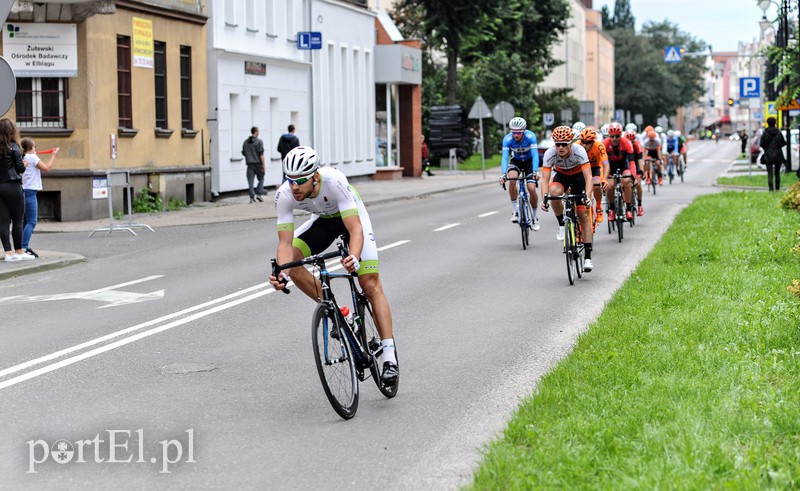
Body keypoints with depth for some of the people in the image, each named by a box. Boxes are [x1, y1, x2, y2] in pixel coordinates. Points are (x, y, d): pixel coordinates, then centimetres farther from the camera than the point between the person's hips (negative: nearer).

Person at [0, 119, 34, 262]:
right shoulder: (13, 147, -8)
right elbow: (20, 168, -9)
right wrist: (23, 164, 11)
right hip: (12, 186, -5)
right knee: (17, 220, 5)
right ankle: (19, 251, 10)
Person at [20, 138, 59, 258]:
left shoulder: (23, 158, 16)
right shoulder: (32, 157, -7)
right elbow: (47, 168, -7)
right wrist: (53, 155, 3)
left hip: (24, 191, 9)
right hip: (30, 192, -9)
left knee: (25, 221, 10)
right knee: (31, 222, -10)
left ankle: (24, 247, 9)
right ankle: (24, 248, -19)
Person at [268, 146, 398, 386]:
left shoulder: (334, 181, -41)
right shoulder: (284, 195, -31)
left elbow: (355, 229, -44)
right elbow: (285, 242, -31)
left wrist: (354, 258, -63)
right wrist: (281, 274, -50)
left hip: (352, 215, -4)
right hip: (323, 220, 4)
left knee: (371, 285, -14)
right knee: (291, 259, -21)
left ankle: (390, 358, -13)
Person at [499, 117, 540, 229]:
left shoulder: (530, 136, -30)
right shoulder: (507, 139, -27)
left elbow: (535, 155, -35)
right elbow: (505, 157, -33)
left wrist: (534, 172, -49)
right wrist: (503, 174, -48)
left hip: (529, 161, -1)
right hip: (516, 161, 1)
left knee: (532, 189, -15)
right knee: (512, 178, -31)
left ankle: (534, 217, 7)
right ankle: (514, 210, -19)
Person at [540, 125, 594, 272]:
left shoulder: (579, 151, -34)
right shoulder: (549, 154, -30)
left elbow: (588, 177, -36)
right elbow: (545, 179, -31)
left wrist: (587, 196, -51)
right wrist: (544, 198, -47)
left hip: (578, 175, -1)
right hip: (561, 175, 1)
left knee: (584, 215, -7)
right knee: (554, 192, -36)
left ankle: (588, 256, -1)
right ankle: (561, 224, -12)